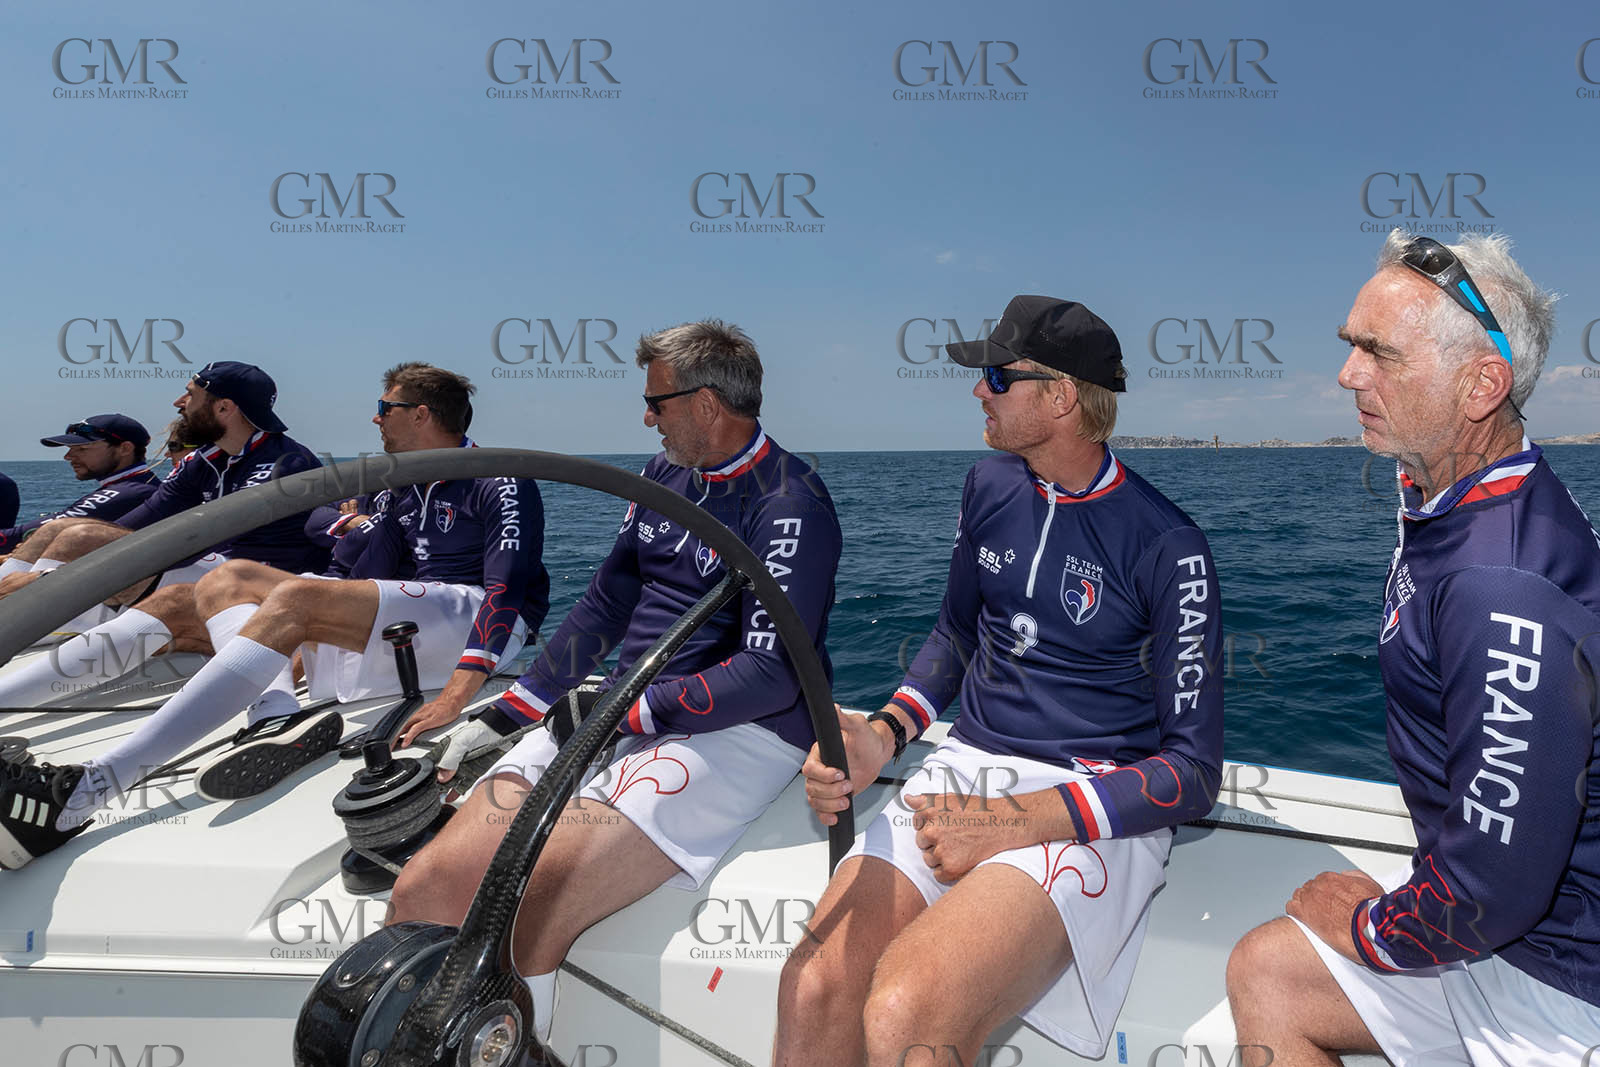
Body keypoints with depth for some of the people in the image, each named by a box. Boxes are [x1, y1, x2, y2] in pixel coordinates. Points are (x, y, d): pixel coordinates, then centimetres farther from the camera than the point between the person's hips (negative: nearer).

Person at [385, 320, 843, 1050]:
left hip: (734, 734, -7)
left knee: (522, 922, -25)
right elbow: (605, 604, 19)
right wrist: (505, 715, 15)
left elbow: (770, 676, -17)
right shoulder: (665, 475, 15)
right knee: (423, 893, -9)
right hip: (614, 717, 7)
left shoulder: (790, 507, -10)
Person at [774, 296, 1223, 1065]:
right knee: (813, 989, -22)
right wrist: (882, 735, 1)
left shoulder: (1166, 547, -9)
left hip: (1094, 809, -4)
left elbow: (1194, 769, -8)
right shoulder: (990, 488, 9)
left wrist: (1015, 824, -18)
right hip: (966, 768, 5)